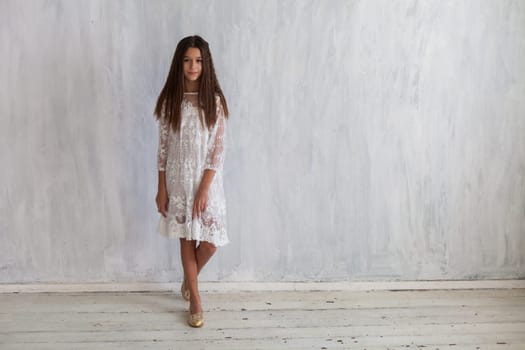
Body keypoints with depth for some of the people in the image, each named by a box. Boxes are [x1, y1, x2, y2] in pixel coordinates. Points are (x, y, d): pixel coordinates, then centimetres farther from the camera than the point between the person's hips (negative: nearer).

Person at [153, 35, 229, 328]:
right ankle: (196, 300, 22)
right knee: (187, 239, 8)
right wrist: (161, 189, -2)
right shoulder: (170, 100, -2)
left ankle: (189, 277, 32)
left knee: (210, 242, -1)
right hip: (178, 180, 1)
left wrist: (204, 189, -14)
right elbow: (163, 148, 1)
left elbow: (219, 149, -9)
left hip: (207, 181, -1)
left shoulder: (215, 100, -6)